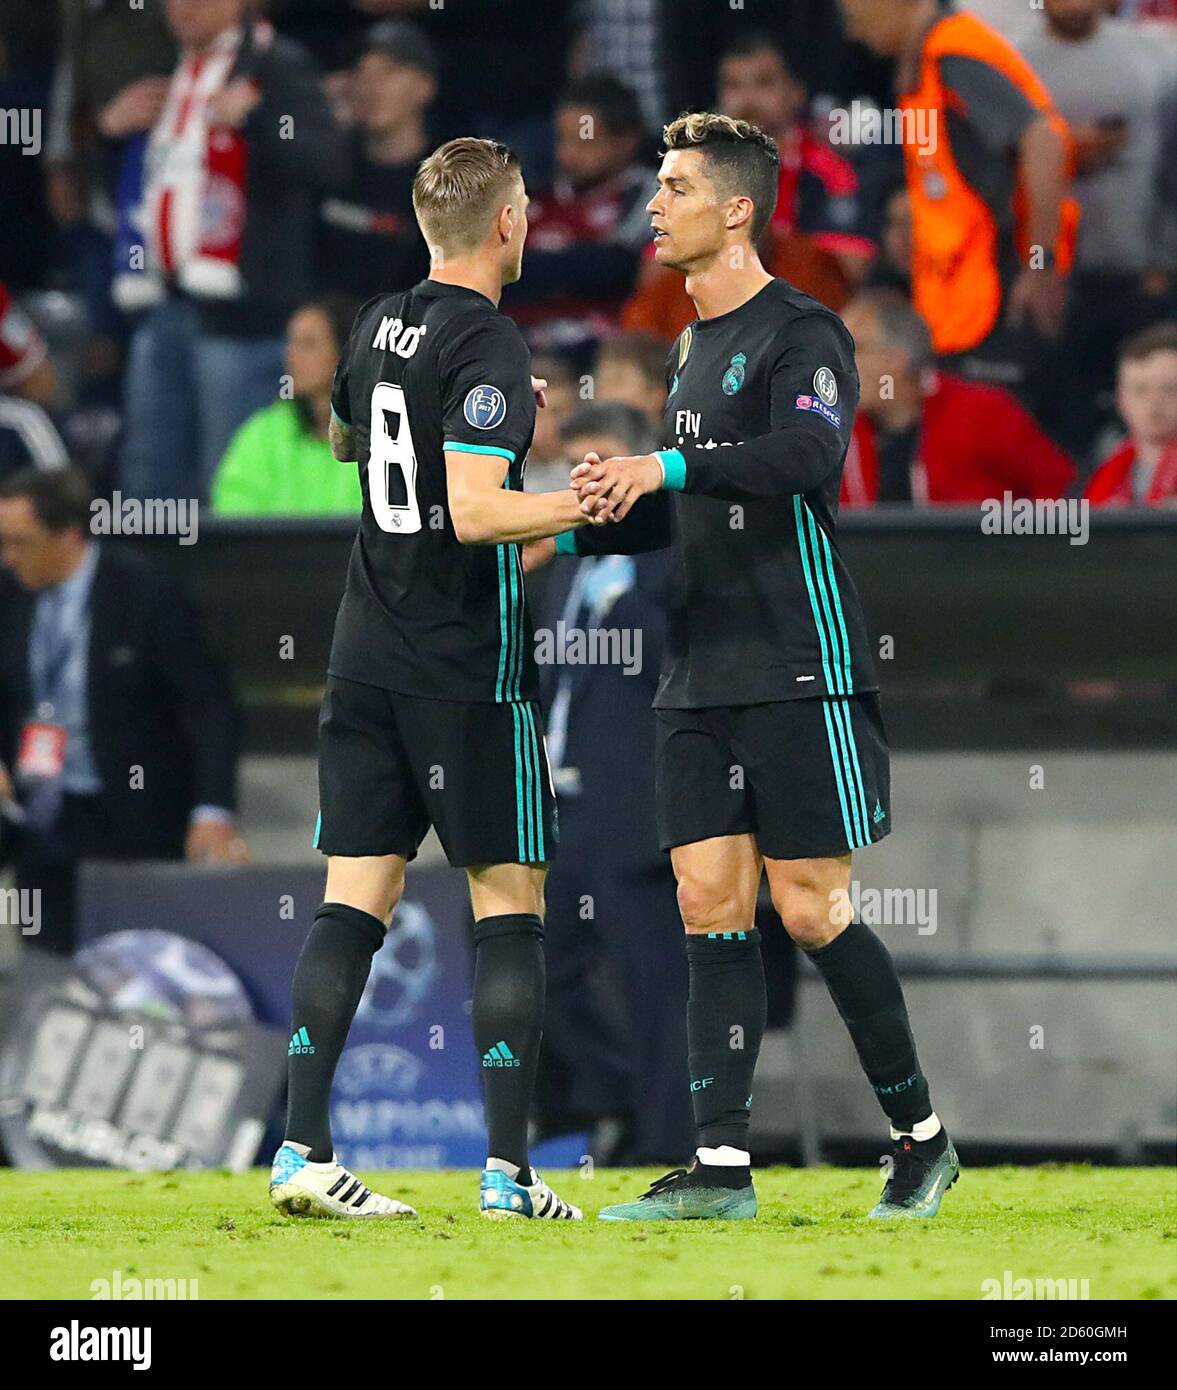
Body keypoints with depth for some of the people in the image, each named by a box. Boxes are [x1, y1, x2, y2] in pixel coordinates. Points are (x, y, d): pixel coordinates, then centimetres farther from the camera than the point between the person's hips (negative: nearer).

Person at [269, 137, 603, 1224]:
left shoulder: (380, 325, 10)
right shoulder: (488, 343, -13)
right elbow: (474, 511, -23)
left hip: (368, 652, 7)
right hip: (470, 661, -7)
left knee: (355, 900, 4)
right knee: (510, 904, -1)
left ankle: (303, 1150, -4)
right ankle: (508, 1171, -5)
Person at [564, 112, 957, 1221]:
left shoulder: (801, 333, -8)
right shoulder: (692, 348, 19)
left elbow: (810, 453, -26)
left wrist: (667, 466, -29)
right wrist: (601, 510, 12)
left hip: (799, 663, -8)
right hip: (699, 673, 8)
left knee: (809, 911, -6)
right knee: (710, 903, 1)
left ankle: (921, 1134, 8)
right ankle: (720, 1165, -1)